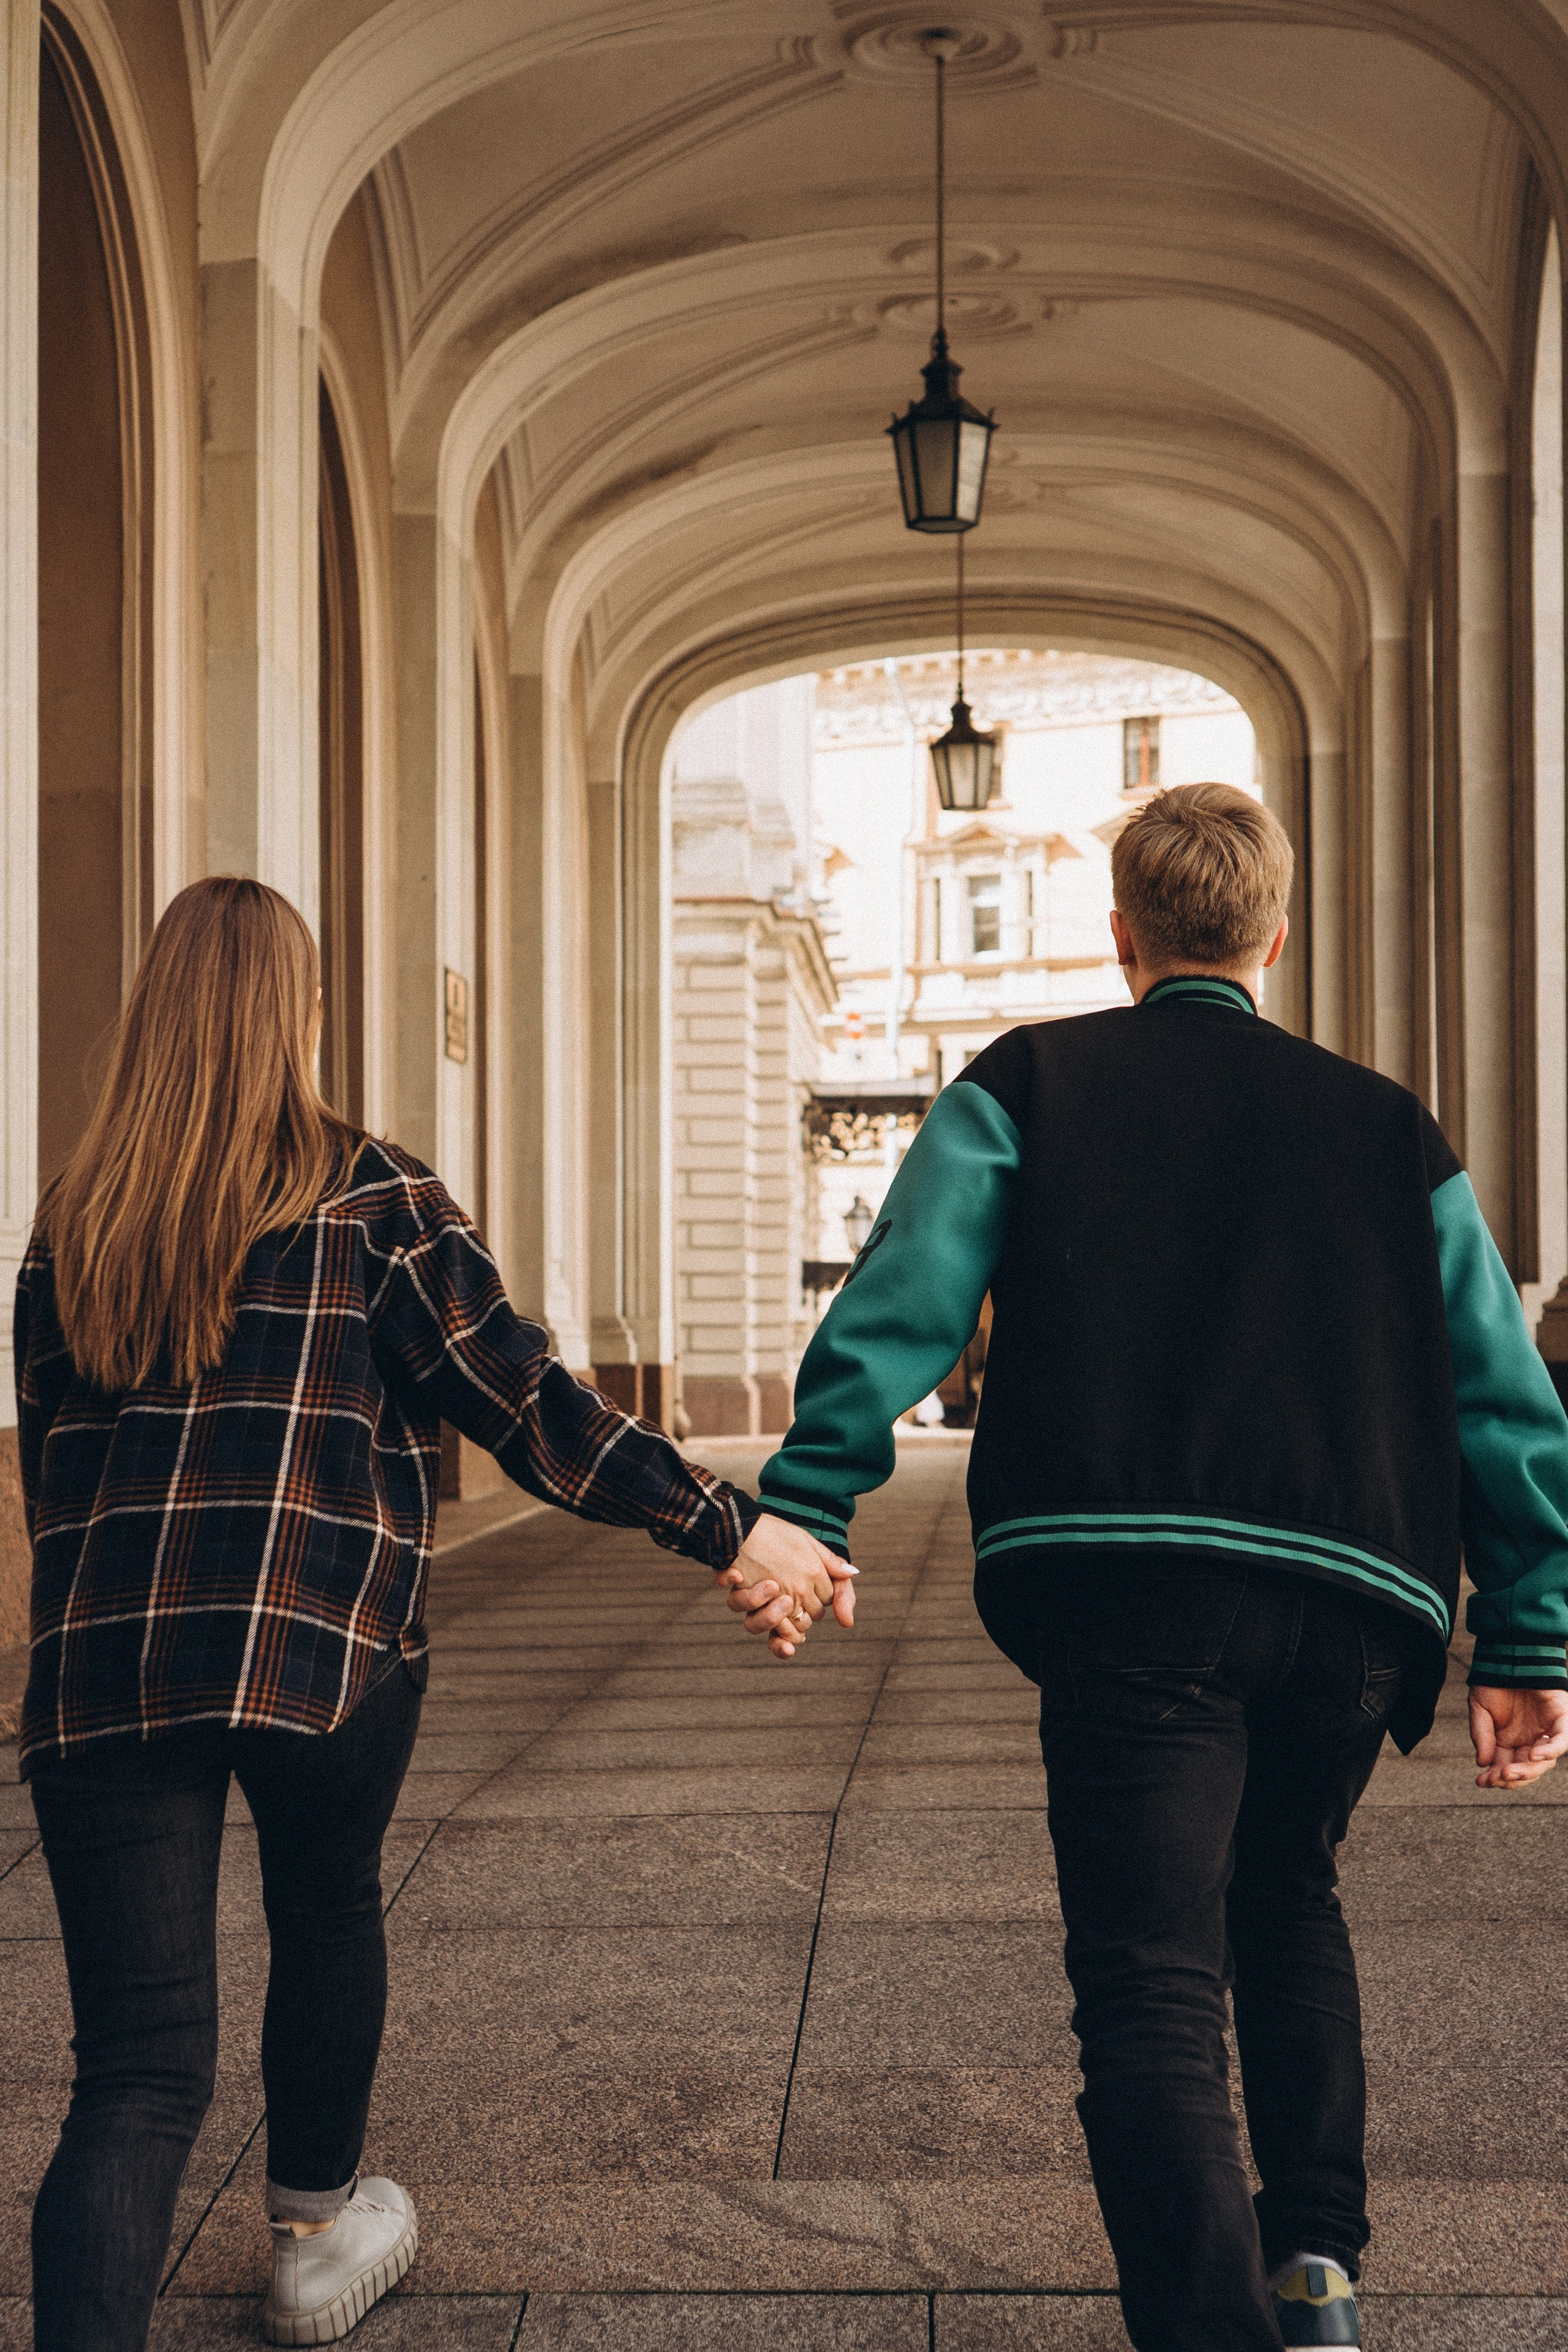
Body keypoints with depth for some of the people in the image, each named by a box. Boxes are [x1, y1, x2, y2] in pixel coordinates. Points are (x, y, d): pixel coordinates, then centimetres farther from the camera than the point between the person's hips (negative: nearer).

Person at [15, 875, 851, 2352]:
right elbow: (523, 1407, -5)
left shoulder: (69, 1227, 11)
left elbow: (48, 1465, 16)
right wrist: (732, 1530, -2)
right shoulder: (368, 1199, 0)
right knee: (327, 1917, 26)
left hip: (100, 1668, 2)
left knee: (139, 2066, 2)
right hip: (323, 1650, -2)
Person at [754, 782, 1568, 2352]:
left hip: (1133, 1587, -4)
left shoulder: (1026, 1086, 10)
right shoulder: (1387, 1128, 17)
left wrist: (803, 1505, -6)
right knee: (1287, 1900, 28)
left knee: (1152, 1983, -2)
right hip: (1352, 1593, 4)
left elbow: (898, 1306, -4)